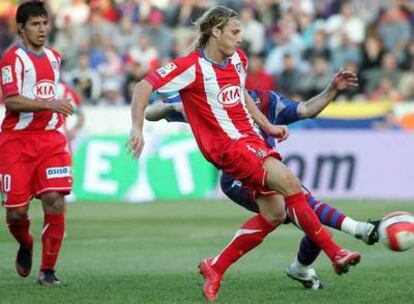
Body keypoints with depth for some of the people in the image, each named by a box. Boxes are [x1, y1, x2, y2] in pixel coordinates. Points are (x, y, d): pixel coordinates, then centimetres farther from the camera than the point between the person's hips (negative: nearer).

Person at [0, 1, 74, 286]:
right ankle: (25, 244, 33)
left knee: (55, 200, -12)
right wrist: (49, 104, -29)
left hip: (50, 138, 4)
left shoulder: (54, 57, 13)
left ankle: (48, 270, -2)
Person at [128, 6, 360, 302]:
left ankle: (215, 269, 12)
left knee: (275, 214, 2)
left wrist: (267, 126, 21)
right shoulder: (192, 67, -13)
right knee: (290, 183, -23)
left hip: (251, 139, 9)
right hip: (228, 145, -9)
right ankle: (335, 253, -20)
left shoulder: (238, 59, 10)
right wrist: (137, 129, -24)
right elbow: (144, 86, -14)